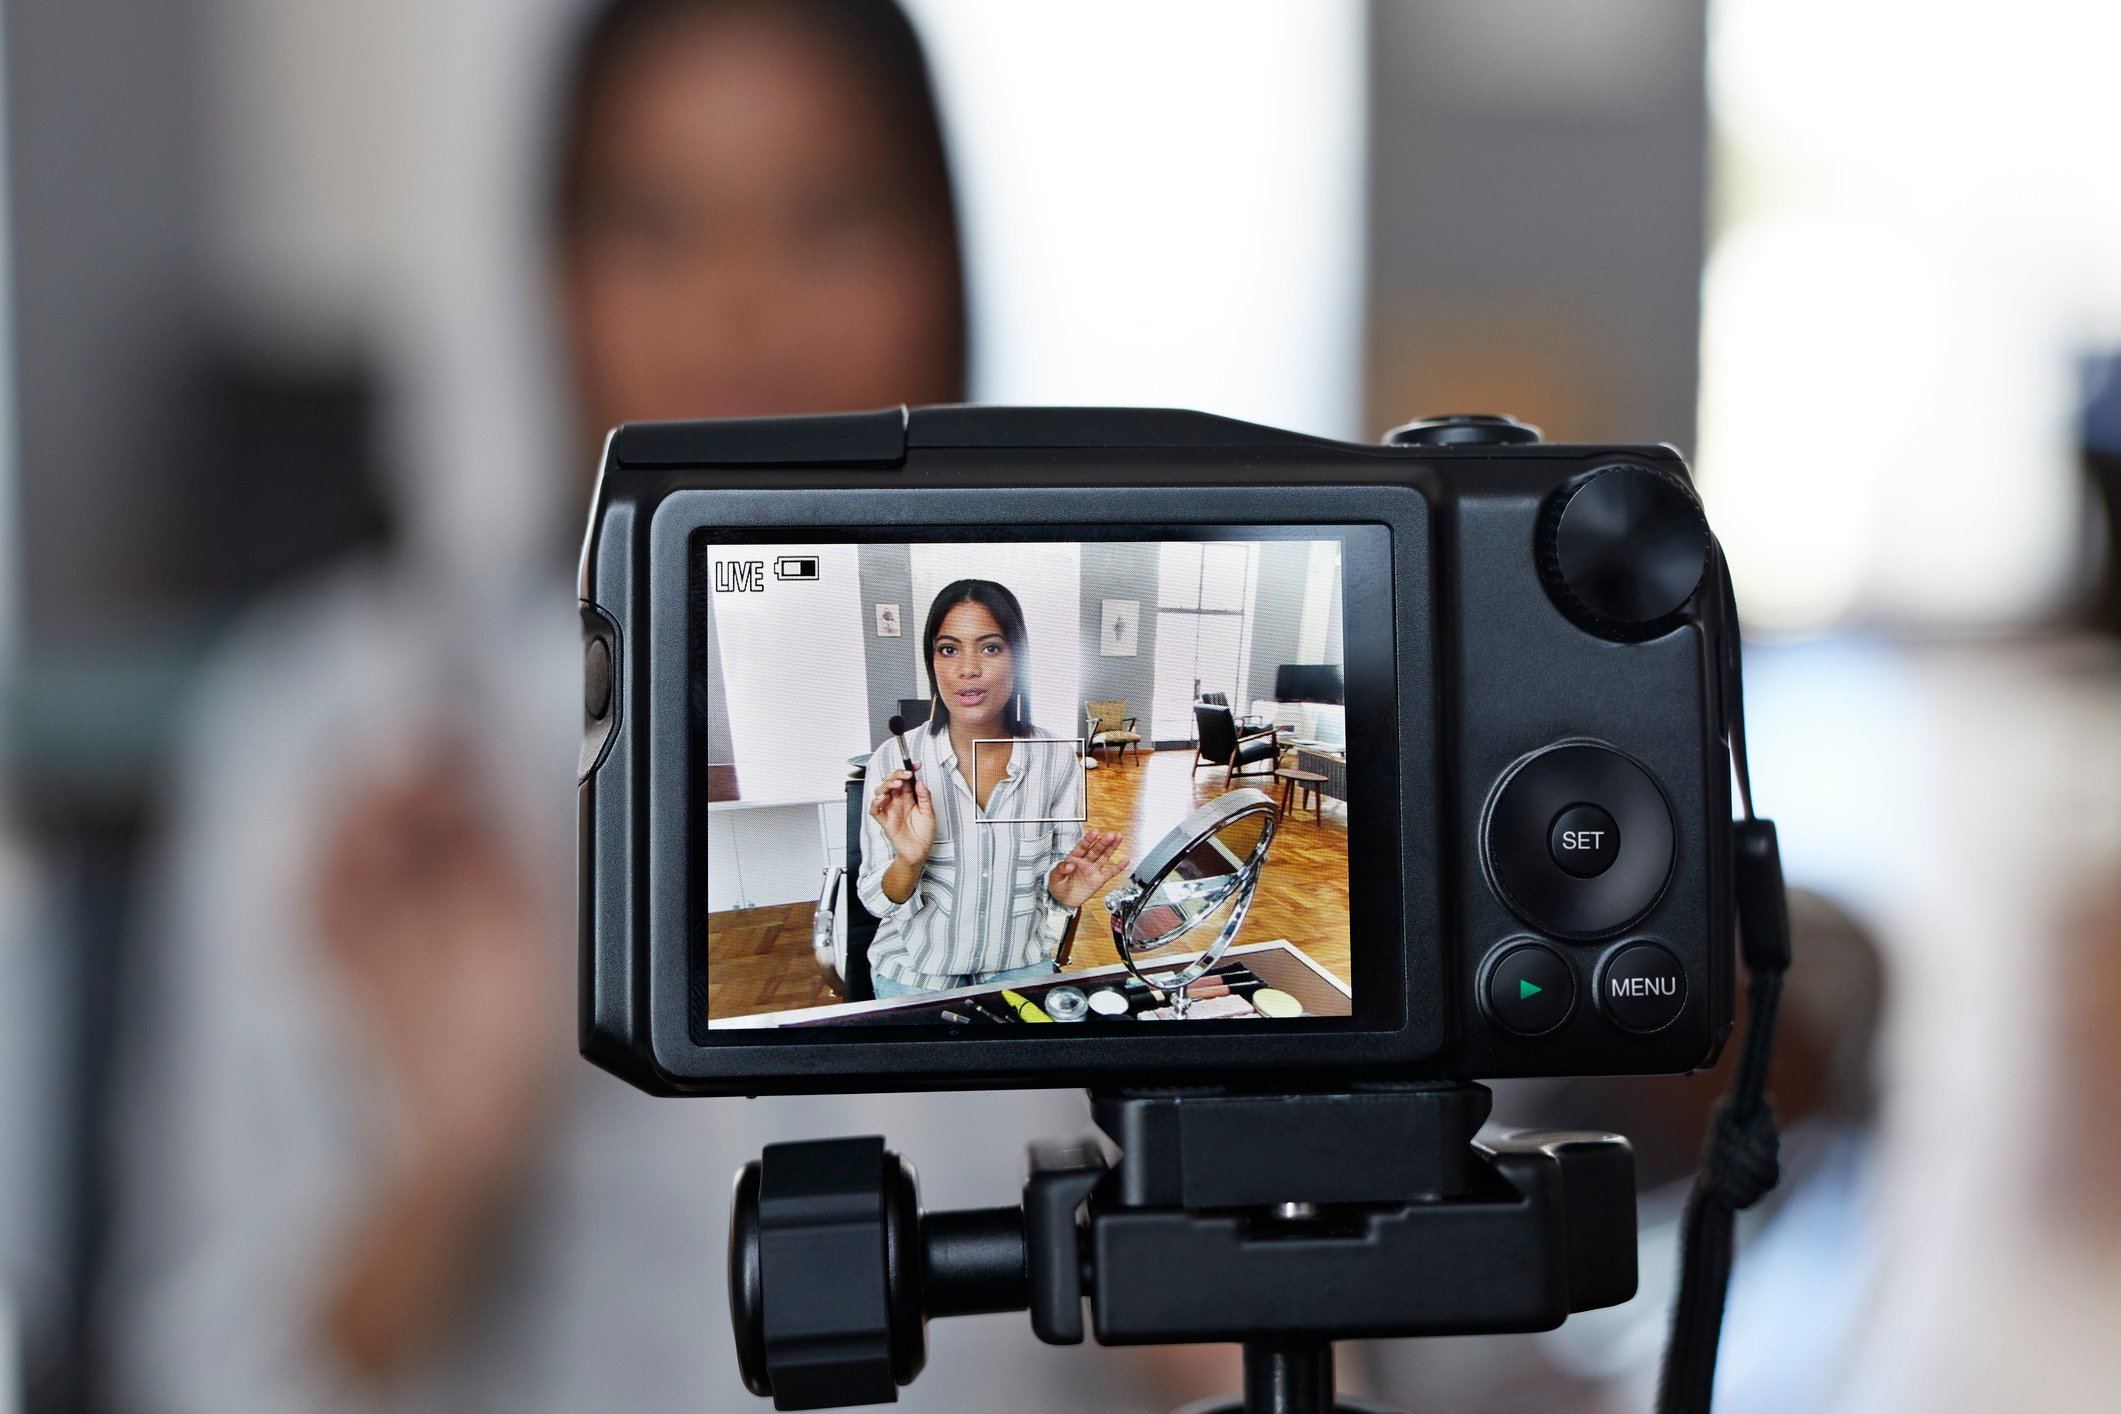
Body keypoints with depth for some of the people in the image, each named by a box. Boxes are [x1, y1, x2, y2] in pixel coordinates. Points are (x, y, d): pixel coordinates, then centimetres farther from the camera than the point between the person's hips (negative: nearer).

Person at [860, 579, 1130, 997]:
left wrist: (1063, 888, -22)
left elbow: (1056, 884, 0)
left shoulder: (1057, 759, -11)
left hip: (1020, 968, 1)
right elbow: (879, 902, -12)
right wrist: (909, 861, -31)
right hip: (915, 974, -1)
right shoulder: (894, 760, -15)